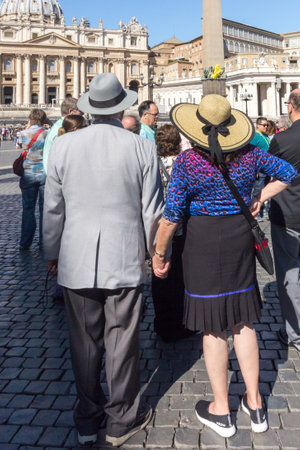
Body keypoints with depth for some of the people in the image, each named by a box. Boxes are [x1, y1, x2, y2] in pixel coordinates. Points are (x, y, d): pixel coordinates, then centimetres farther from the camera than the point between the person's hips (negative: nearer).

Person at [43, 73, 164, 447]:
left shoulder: (63, 145, -4)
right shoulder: (142, 148, -6)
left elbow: (53, 209, 1)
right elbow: (152, 212, -3)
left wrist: (52, 253, 14)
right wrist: (153, 252, 13)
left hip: (77, 261, 1)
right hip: (125, 261, -1)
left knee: (84, 343, 14)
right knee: (122, 342, 11)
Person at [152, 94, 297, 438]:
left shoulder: (186, 162, -14)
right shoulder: (248, 153, -2)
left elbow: (171, 216, -13)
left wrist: (159, 253, -1)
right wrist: (260, 198, 12)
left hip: (204, 243, -4)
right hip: (241, 239, 4)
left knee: (212, 326, 7)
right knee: (242, 321, 16)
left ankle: (221, 412, 21)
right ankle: (254, 404, 27)